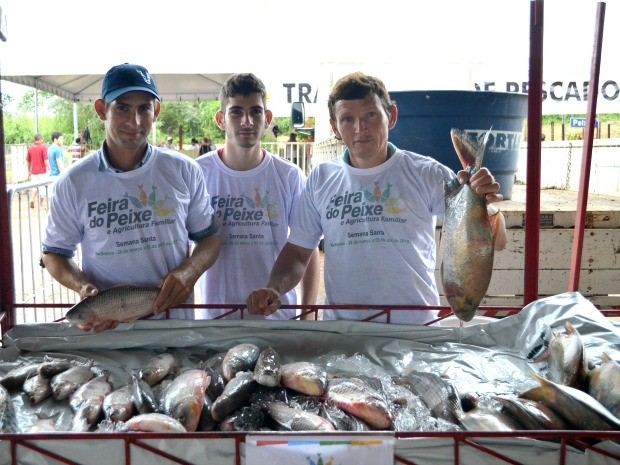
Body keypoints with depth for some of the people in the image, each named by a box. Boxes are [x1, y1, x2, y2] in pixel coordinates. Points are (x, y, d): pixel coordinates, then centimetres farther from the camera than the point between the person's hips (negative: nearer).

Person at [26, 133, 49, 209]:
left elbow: (28, 161, 11)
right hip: (42, 172, -4)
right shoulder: (43, 147, -9)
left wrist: (29, 171, 22)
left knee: (34, 187, 15)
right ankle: (43, 204, 11)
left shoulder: (30, 148, 6)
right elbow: (46, 161, -15)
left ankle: (32, 199, -8)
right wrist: (49, 169, -8)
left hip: (33, 172, 4)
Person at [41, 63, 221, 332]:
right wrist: (82, 287, -11)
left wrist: (187, 273, -12)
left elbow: (209, 238, 8)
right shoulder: (73, 182, 0)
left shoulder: (184, 171, 1)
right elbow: (54, 254, 9)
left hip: (175, 320, 1)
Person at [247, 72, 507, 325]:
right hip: (340, 329, 2)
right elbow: (298, 251, 15)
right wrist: (274, 289, -4)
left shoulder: (427, 175, 0)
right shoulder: (320, 180, 9)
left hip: (416, 326, -2)